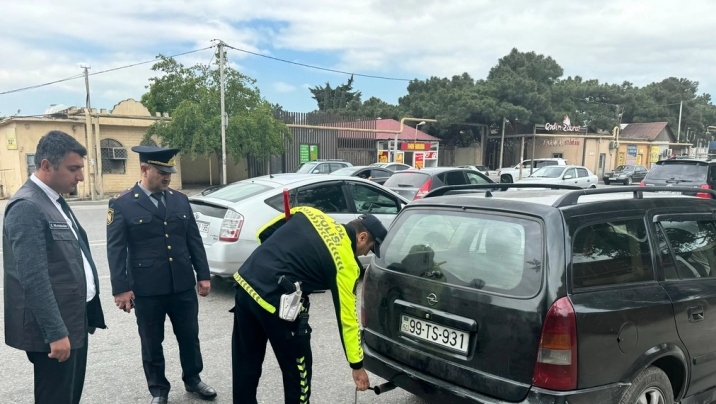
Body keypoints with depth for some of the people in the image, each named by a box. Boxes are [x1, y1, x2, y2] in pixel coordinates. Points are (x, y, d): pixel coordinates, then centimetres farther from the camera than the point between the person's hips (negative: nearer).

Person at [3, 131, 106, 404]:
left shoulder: (55, 200, 10)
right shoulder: (27, 207, -19)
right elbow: (34, 279, -23)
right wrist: (56, 332, -22)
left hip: (75, 320, 9)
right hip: (53, 329, -9)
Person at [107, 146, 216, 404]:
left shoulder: (180, 200, 7)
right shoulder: (122, 204, -5)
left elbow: (194, 240, 10)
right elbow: (116, 249, -6)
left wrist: (203, 275, 7)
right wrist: (121, 288, -10)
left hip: (183, 286, 4)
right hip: (147, 290, -3)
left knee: (189, 336, 15)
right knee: (152, 343, 13)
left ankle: (192, 380, 37)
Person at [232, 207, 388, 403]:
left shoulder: (310, 213, 12)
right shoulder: (346, 264, -4)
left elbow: (263, 233, 15)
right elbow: (347, 318, 0)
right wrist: (357, 365, 10)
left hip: (245, 281, 8)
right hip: (276, 302, -7)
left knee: (245, 363, 22)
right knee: (297, 369, 14)